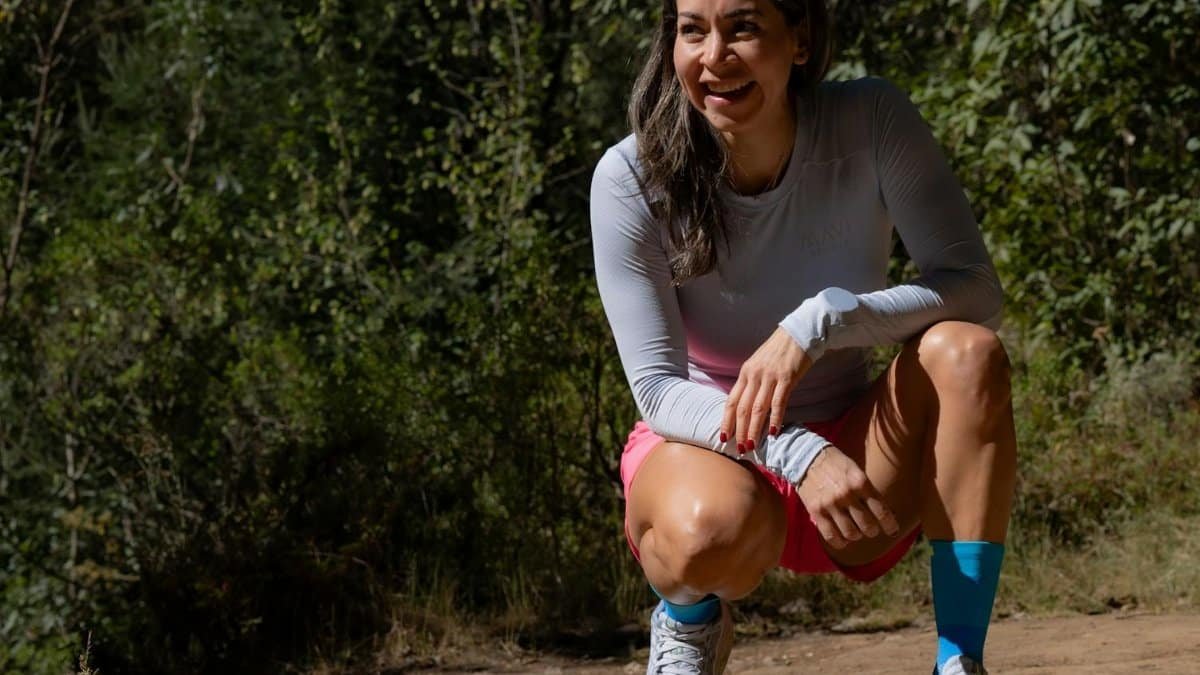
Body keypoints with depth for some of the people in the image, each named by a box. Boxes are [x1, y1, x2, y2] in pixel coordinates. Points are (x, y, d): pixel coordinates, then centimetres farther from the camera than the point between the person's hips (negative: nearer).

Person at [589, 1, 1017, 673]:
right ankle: (691, 621, 1)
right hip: (700, 447, -2)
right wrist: (797, 453, -35)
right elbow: (657, 387, -18)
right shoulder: (631, 178, -17)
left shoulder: (873, 122, -14)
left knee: (965, 352, -27)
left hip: (850, 447, 2)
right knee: (714, 529, -38)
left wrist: (817, 323, -35)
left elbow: (976, 291, -20)